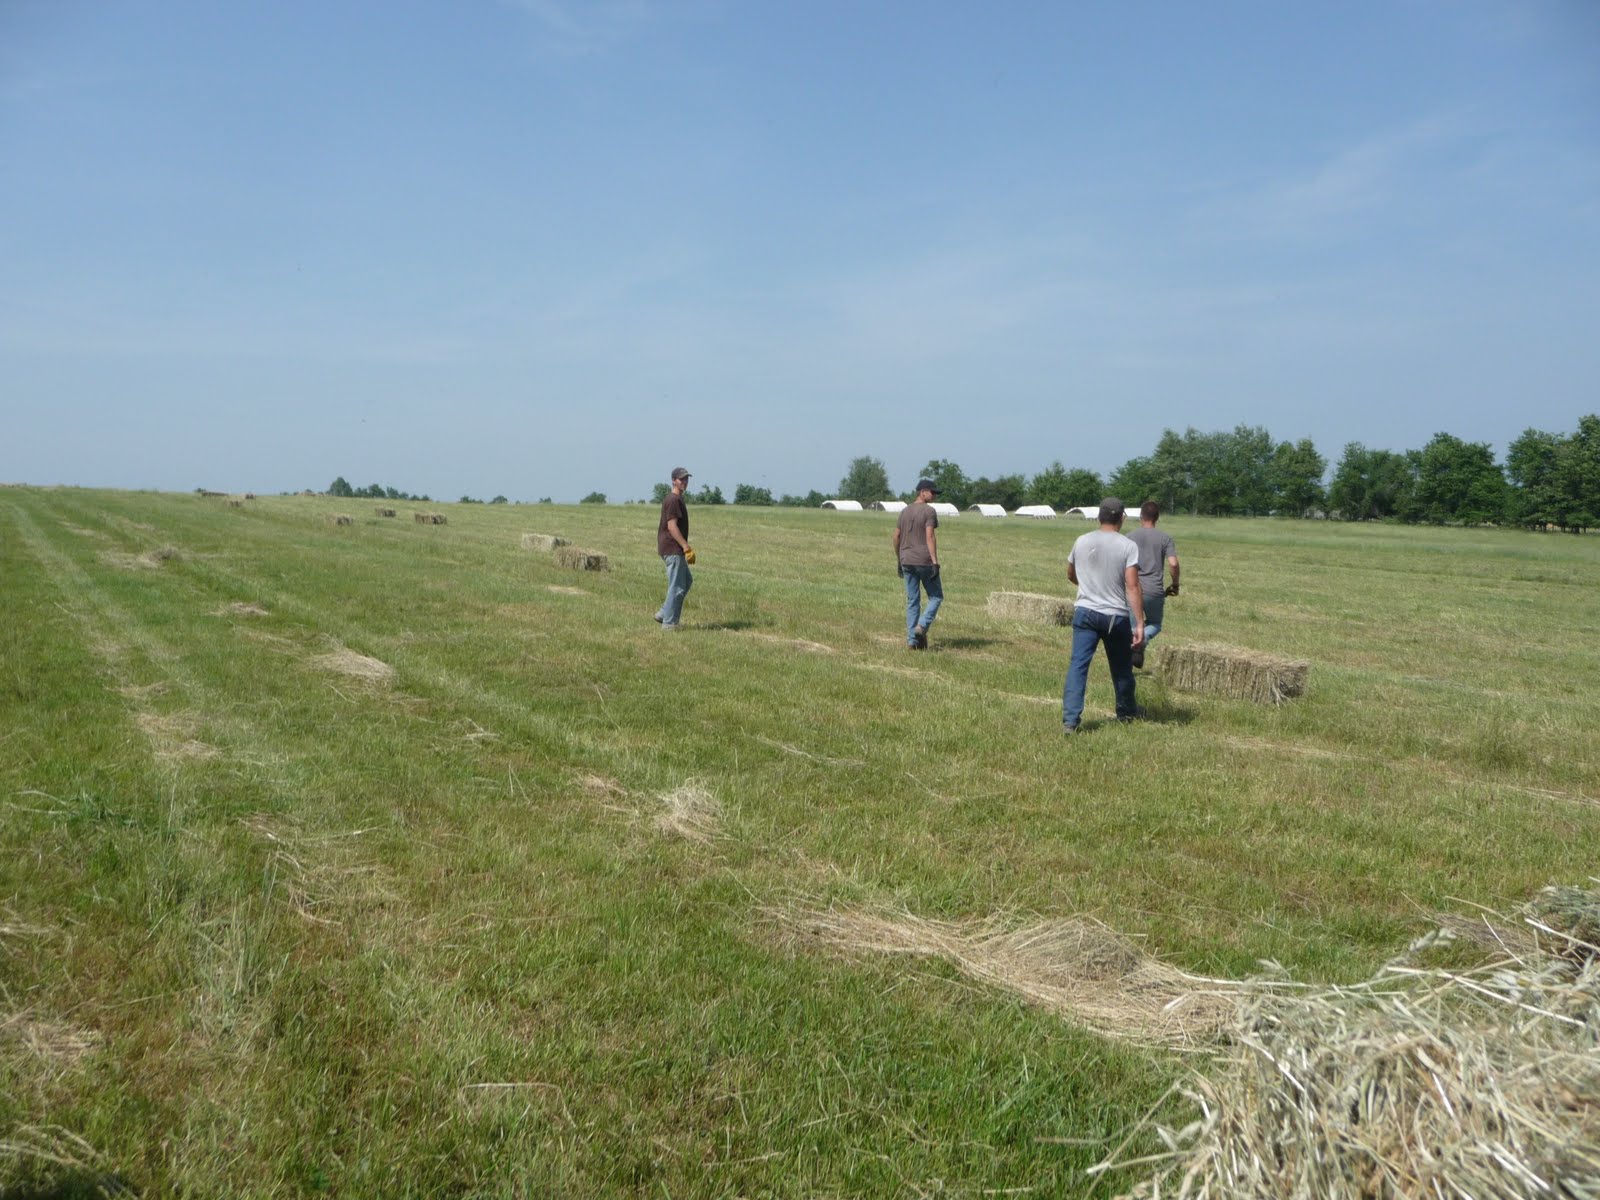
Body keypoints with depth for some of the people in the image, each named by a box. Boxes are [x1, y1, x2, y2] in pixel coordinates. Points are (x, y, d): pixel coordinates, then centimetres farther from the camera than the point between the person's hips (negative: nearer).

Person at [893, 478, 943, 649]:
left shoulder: (904, 511, 13)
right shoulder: (929, 511, -8)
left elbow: (896, 537, 13)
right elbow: (930, 537, -16)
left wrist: (898, 561, 20)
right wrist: (935, 561, -18)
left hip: (906, 562, 6)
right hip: (924, 561, -6)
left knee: (912, 601, 9)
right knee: (936, 596, 9)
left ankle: (912, 641, 6)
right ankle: (922, 626, -11)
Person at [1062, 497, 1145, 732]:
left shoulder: (1081, 542, 3)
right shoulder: (1128, 547, -9)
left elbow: (1070, 575, 18)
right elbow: (1132, 587, -15)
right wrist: (1139, 624, -14)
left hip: (1085, 612, 2)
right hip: (1117, 616, -2)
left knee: (1078, 665, -2)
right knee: (1122, 668, 17)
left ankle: (1070, 719, -12)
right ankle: (1126, 712, 37)